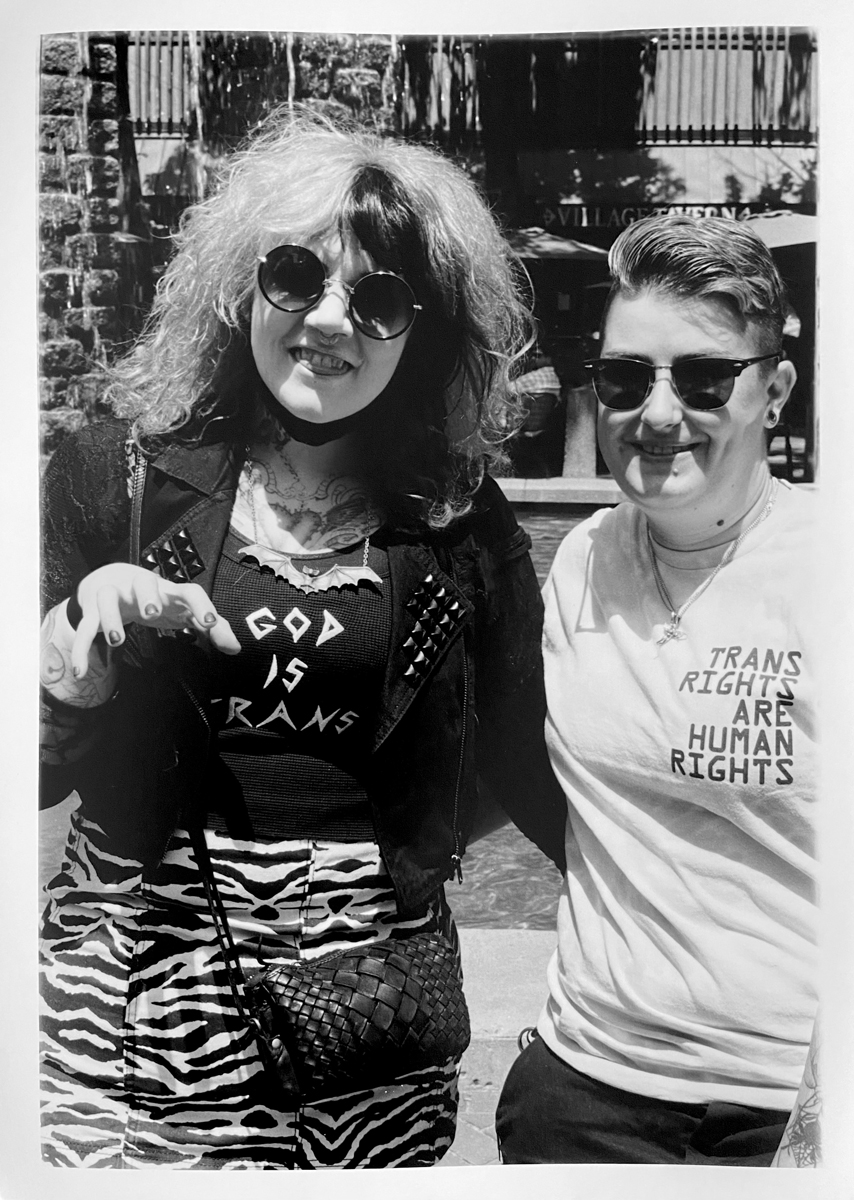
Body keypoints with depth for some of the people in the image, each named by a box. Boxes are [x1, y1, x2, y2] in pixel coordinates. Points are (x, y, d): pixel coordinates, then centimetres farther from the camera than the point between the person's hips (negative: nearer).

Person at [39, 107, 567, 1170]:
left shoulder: (460, 523, -2)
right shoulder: (120, 473, -3)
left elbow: (521, 760, 6)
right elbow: (34, 771, 1)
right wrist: (73, 657, -19)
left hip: (374, 986, 1)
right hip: (138, 979, 0)